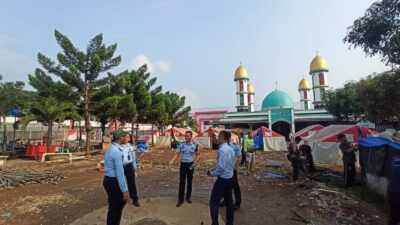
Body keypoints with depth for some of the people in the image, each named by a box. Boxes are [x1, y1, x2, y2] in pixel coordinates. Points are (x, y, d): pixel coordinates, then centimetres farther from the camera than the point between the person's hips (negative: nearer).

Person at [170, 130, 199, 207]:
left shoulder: (195, 145, -5)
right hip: (183, 164, 0)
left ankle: (188, 197, 28)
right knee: (182, 182, 3)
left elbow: (196, 155, 7)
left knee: (189, 181, 12)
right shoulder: (181, 145, -5)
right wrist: (172, 160, -16)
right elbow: (177, 154, -1)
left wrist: (194, 162, -5)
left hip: (190, 164, 0)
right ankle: (180, 199, 13)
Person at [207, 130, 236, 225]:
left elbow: (221, 167, -27)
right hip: (230, 178, 9)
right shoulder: (231, 149, 5)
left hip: (222, 179, -9)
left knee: (214, 202, 5)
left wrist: (212, 173, -9)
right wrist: (215, 169, 14)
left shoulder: (222, 149, -22)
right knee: (229, 201, 19)